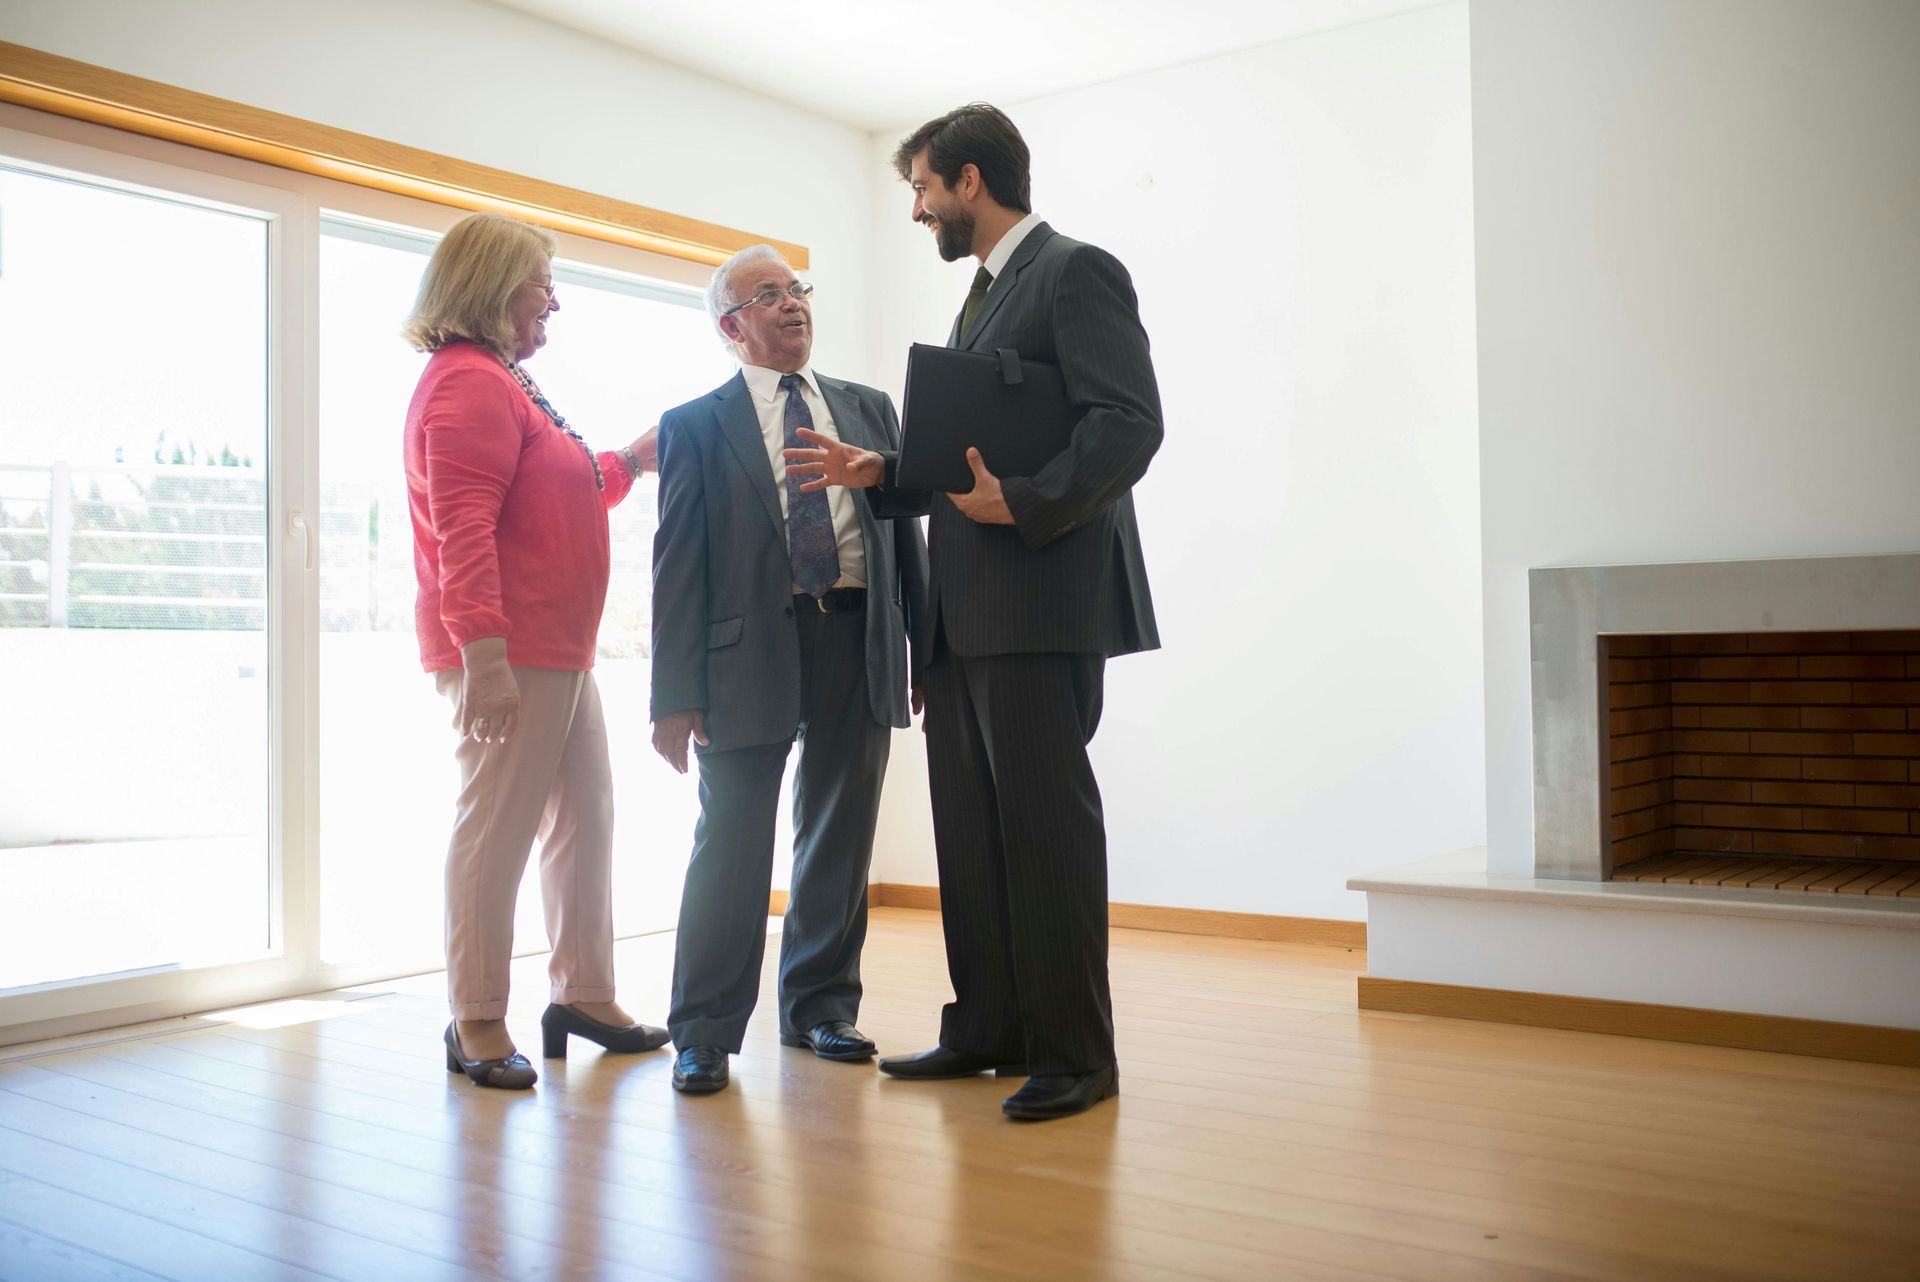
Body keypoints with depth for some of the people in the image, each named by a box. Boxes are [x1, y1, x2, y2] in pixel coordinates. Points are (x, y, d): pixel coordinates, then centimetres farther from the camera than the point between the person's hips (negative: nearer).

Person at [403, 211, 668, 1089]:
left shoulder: (503, 384, 22)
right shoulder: (468, 383, -11)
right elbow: (464, 530, -22)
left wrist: (631, 463, 30)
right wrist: (482, 651, -29)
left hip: (559, 653, 11)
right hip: (509, 656, -11)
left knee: (583, 820, 15)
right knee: (495, 831, -4)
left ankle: (584, 996, 25)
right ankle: (476, 1025, 6)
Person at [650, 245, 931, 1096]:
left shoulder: (869, 410, 16)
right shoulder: (696, 426, 6)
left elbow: (906, 532, 14)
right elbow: (678, 567, 0)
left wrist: (927, 651, 5)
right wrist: (676, 695, -8)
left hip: (860, 645, 4)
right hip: (752, 651, -3)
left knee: (840, 840, 11)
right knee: (732, 844, -1)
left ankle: (820, 1004, 26)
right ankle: (706, 1032, 11)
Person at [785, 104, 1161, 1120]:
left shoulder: (1075, 272, -4)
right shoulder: (980, 297, 25)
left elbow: (1131, 420, -16)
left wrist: (1023, 504, -23)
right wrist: (881, 471, 10)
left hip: (1041, 597, -9)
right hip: (964, 609, 9)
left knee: (1043, 818, -6)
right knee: (969, 825, 11)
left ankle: (1074, 1052, 4)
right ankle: (988, 1027, 22)